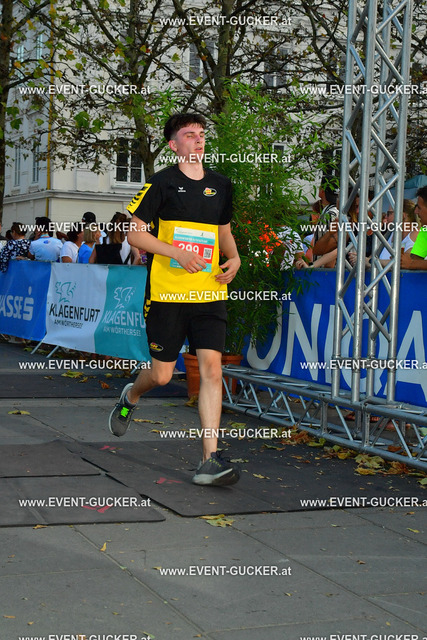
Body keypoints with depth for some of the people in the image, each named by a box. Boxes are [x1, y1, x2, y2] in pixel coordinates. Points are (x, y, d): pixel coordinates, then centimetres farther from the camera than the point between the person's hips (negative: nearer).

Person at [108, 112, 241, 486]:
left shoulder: (221, 185, 13)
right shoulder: (161, 183, -2)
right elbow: (134, 233, -3)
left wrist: (234, 259, 6)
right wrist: (177, 253, -15)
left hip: (209, 293, 3)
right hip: (167, 292, -3)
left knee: (212, 368, -9)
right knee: (161, 375, 2)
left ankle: (210, 461, -8)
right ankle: (130, 397, 40)